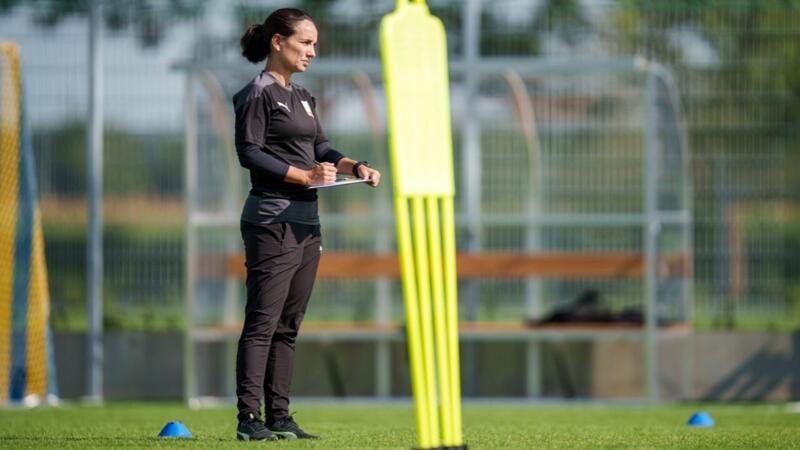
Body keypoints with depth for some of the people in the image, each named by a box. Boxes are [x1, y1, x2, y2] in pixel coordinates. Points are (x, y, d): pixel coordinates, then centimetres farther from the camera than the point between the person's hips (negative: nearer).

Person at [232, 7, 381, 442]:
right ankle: (248, 418, -12)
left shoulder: (302, 98, 19)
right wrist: (304, 175, -18)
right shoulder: (257, 94, -8)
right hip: (271, 221, -9)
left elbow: (320, 147, 18)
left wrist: (354, 166, 0)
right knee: (263, 321, -11)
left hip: (305, 222, 9)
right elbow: (249, 152, -14)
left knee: (288, 325, 10)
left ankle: (278, 417, 13)